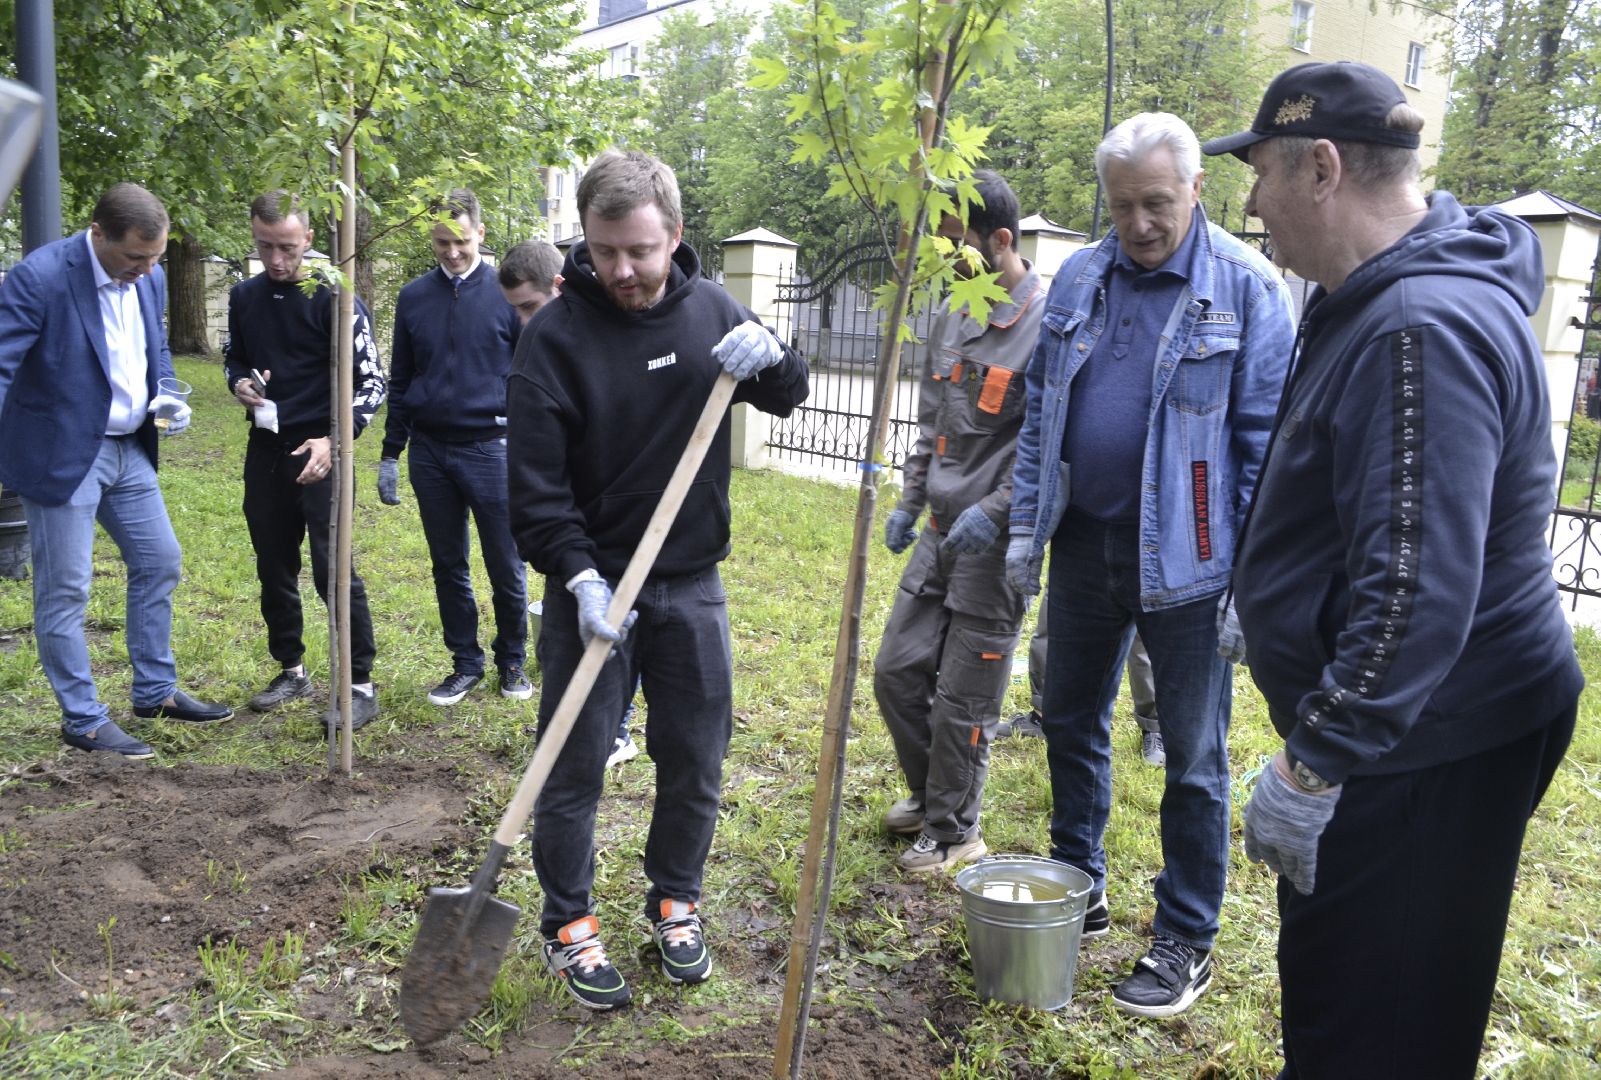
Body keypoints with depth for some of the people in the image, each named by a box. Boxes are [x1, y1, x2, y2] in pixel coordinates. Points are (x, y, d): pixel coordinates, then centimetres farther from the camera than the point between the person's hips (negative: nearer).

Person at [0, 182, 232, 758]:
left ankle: (156, 692, 29)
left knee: (160, 562, 14)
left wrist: (166, 397, -1)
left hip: (129, 449, 8)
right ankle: (83, 720, 15)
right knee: (64, 590, 2)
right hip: (61, 454, -7)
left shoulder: (150, 277, 2)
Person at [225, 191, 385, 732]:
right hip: (265, 449, 6)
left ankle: (360, 685, 0)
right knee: (274, 567, 14)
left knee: (332, 569, -9)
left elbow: (371, 381, -10)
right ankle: (291, 670, 29)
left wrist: (334, 441, -22)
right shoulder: (244, 296, 7)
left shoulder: (333, 298, -9)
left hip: (317, 451, -6)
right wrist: (240, 383, -3)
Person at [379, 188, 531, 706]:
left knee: (506, 568, 4)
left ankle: (512, 661, 24)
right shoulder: (414, 297, 8)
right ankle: (466, 664, 25)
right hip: (430, 454, 4)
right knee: (448, 567, 11)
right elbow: (400, 382, 14)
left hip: (491, 450, -3)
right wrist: (390, 453, 12)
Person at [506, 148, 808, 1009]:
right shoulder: (555, 334, -12)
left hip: (692, 583, 4)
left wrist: (770, 359, -14)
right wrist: (580, 577, -24)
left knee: (695, 760, 13)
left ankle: (674, 901, 34)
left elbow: (788, 397, 9)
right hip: (593, 582, -3)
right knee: (574, 767, 5)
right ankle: (568, 923, 25)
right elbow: (535, 483, -13)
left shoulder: (710, 309, 0)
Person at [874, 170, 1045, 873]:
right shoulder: (949, 319, 10)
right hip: (941, 529, 8)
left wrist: (994, 511, -20)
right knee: (897, 671, 12)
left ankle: (954, 832, 23)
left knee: (963, 698, 2)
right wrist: (909, 505, 16)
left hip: (996, 539, -7)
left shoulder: (1049, 326, -14)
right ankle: (929, 794, 35)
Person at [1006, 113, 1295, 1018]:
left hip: (1184, 563, -5)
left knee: (1194, 758, 7)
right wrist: (1027, 526, 7)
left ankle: (1187, 944, 23)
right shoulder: (1080, 279, 6)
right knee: (1072, 724, 17)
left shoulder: (1248, 287, -9)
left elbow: (1265, 441, -10)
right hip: (1085, 544, 6)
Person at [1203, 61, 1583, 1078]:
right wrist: (1273, 603, 27)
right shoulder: (1371, 297, 9)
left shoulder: (1424, 329, -25)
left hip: (1427, 753, -10)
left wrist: (1317, 762, -27)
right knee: (1327, 988, 24)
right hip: (1381, 727, 10)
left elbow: (1418, 589, -31)